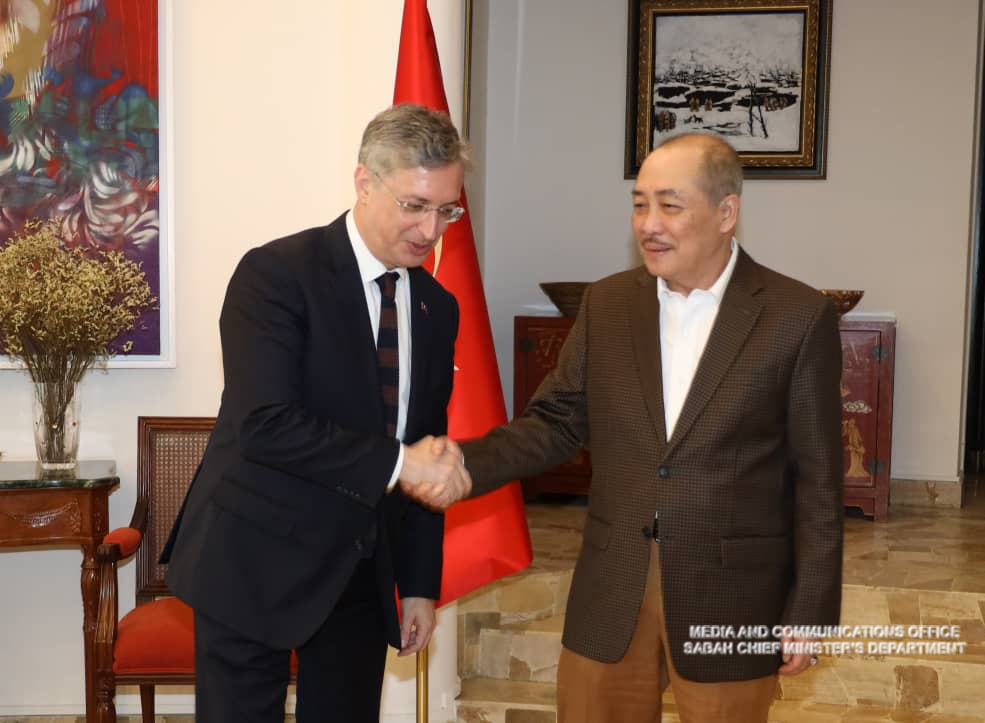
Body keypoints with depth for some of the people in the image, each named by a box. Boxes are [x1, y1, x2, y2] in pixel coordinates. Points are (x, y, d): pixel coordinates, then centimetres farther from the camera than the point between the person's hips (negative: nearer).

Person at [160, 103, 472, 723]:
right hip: (258, 562, -5)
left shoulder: (438, 307, 7)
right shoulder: (277, 273, -12)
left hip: (363, 574, 6)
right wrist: (395, 462, -24)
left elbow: (429, 452, 11)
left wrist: (420, 583, 10)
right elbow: (265, 424, -23)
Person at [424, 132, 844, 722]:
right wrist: (466, 463, -13)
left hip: (731, 595, -3)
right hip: (611, 592, 3)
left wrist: (809, 611, -5)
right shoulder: (607, 304, 4)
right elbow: (557, 422, 5)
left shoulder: (799, 317, -7)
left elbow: (817, 479, -5)